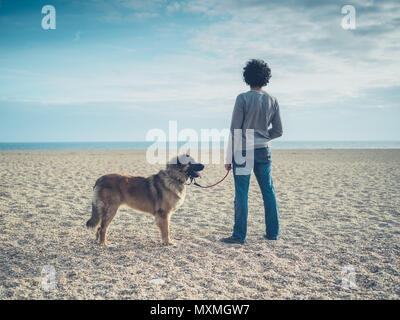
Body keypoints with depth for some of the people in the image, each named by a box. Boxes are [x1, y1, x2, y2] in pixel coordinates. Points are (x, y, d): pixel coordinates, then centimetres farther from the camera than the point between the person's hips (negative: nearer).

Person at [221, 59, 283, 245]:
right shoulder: (272, 101, 5)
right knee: (268, 191, 13)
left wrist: (229, 157, -5)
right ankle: (273, 232, 20)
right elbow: (278, 131, 9)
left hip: (243, 152, -5)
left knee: (241, 194, -1)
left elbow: (234, 130, -10)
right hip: (263, 151, 5)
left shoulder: (243, 99, -9)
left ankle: (239, 235, 4)